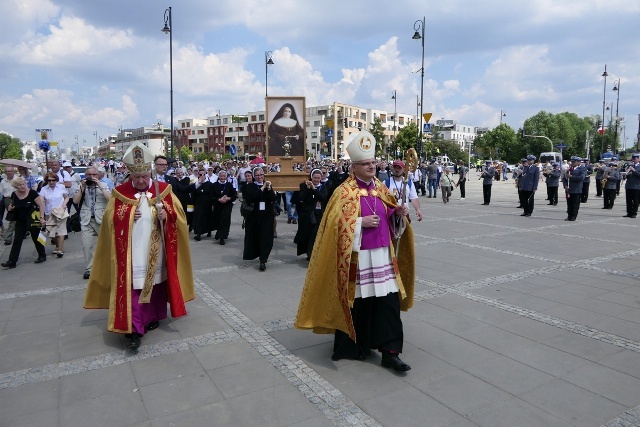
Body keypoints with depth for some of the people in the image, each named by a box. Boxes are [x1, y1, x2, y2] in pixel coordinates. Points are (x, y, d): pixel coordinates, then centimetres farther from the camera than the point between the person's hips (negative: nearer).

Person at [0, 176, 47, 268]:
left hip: (33, 221, -4)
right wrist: (9, 208, -8)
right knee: (17, 240, 2)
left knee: (36, 238, 9)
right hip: (20, 222, 4)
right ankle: (12, 261, 3)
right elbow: (11, 207, 16)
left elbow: (41, 205, -14)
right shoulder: (14, 195, 1)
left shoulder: (32, 193, -13)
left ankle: (42, 256, 26)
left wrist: (42, 217, -21)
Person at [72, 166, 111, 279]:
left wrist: (99, 186, -11)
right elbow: (75, 201, -1)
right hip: (86, 220, 1)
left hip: (101, 219, -1)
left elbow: (110, 199, -9)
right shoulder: (81, 186, 10)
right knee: (87, 245, -5)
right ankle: (89, 269, 3)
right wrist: (82, 187, -7)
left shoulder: (103, 185, 6)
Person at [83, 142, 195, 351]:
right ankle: (134, 330, 0)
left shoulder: (164, 190, -1)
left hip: (156, 251, 1)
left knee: (156, 283, 13)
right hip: (131, 252, -1)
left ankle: (154, 317, 32)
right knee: (132, 288, -3)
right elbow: (110, 220, 3)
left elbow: (179, 215, 0)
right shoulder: (120, 193, 0)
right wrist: (127, 217, -15)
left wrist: (166, 215, -20)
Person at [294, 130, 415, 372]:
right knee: (358, 302, 4)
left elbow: (389, 217, 18)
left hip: (383, 255, 6)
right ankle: (354, 346, 25)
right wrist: (362, 222, -20)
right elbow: (335, 225, -15)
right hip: (357, 257, -6)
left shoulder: (381, 188, 10)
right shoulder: (345, 192, -9)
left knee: (389, 302, 4)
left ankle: (390, 352, 11)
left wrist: (398, 212, -3)